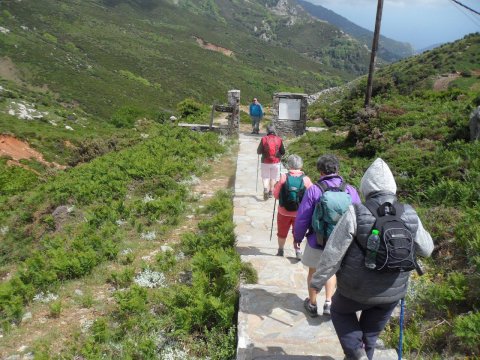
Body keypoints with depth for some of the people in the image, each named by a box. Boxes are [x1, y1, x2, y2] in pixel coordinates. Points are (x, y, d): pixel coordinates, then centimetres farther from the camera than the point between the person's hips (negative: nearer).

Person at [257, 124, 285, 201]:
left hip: (265, 162, -1)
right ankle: (271, 192, 24)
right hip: (276, 162, 1)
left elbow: (259, 152, -7)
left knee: (265, 177, 10)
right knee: (273, 177, 16)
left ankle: (265, 189, -13)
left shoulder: (264, 139, -9)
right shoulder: (279, 139, -5)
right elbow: (283, 152, -1)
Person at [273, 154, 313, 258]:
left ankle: (280, 250, 35)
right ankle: (298, 250, 15)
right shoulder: (306, 179, -13)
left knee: (282, 232, 20)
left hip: (284, 212, 0)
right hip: (299, 213, 0)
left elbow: (276, 194, -7)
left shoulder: (283, 177, -14)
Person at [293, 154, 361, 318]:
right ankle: (328, 303, 24)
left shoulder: (313, 190, -18)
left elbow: (302, 219, -14)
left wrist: (297, 237, 3)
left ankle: (312, 305, 35)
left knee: (313, 272, 21)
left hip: (317, 242, -2)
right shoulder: (351, 191, -10)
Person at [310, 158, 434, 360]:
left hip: (357, 289, -3)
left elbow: (333, 252, -20)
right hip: (393, 291, 4)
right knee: (370, 333, 25)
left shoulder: (356, 214, -23)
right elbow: (426, 249, 5)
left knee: (340, 311, 27)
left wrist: (318, 280, -6)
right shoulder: (409, 216, -11)